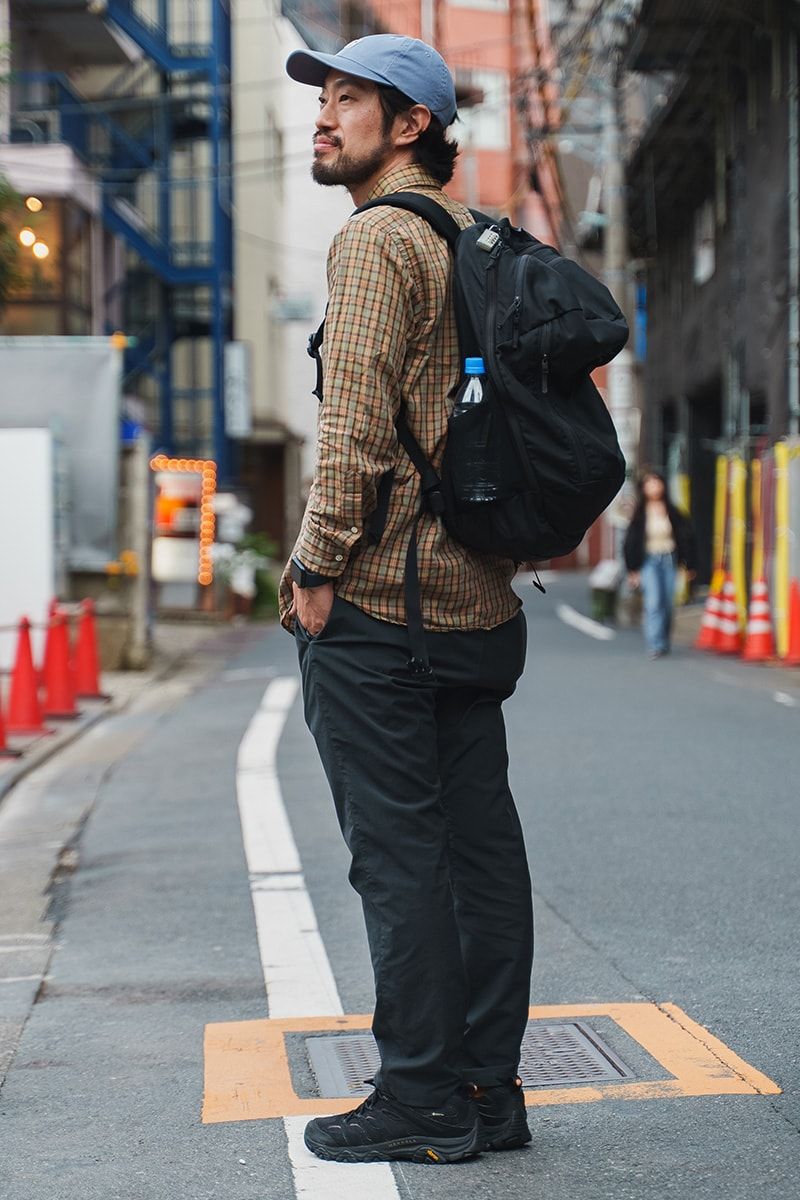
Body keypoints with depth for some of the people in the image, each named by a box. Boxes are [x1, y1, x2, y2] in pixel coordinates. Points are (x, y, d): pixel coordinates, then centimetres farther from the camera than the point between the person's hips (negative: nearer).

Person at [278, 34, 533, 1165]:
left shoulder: (375, 239, -9)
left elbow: (357, 422, -18)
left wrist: (318, 566, -13)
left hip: (378, 605, -9)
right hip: (477, 601, 9)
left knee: (398, 854, -4)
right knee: (481, 845, 8)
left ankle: (423, 1100, 1)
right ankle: (490, 1089, 15)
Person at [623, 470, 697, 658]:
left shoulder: (673, 512, 2)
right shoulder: (640, 514, -1)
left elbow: (686, 537, 7)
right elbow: (631, 542, 2)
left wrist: (689, 565, 5)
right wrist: (632, 570, 0)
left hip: (669, 559, 2)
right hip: (649, 561, -2)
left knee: (668, 604, 4)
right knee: (653, 602, -14)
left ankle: (665, 642, 21)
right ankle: (655, 645, -15)